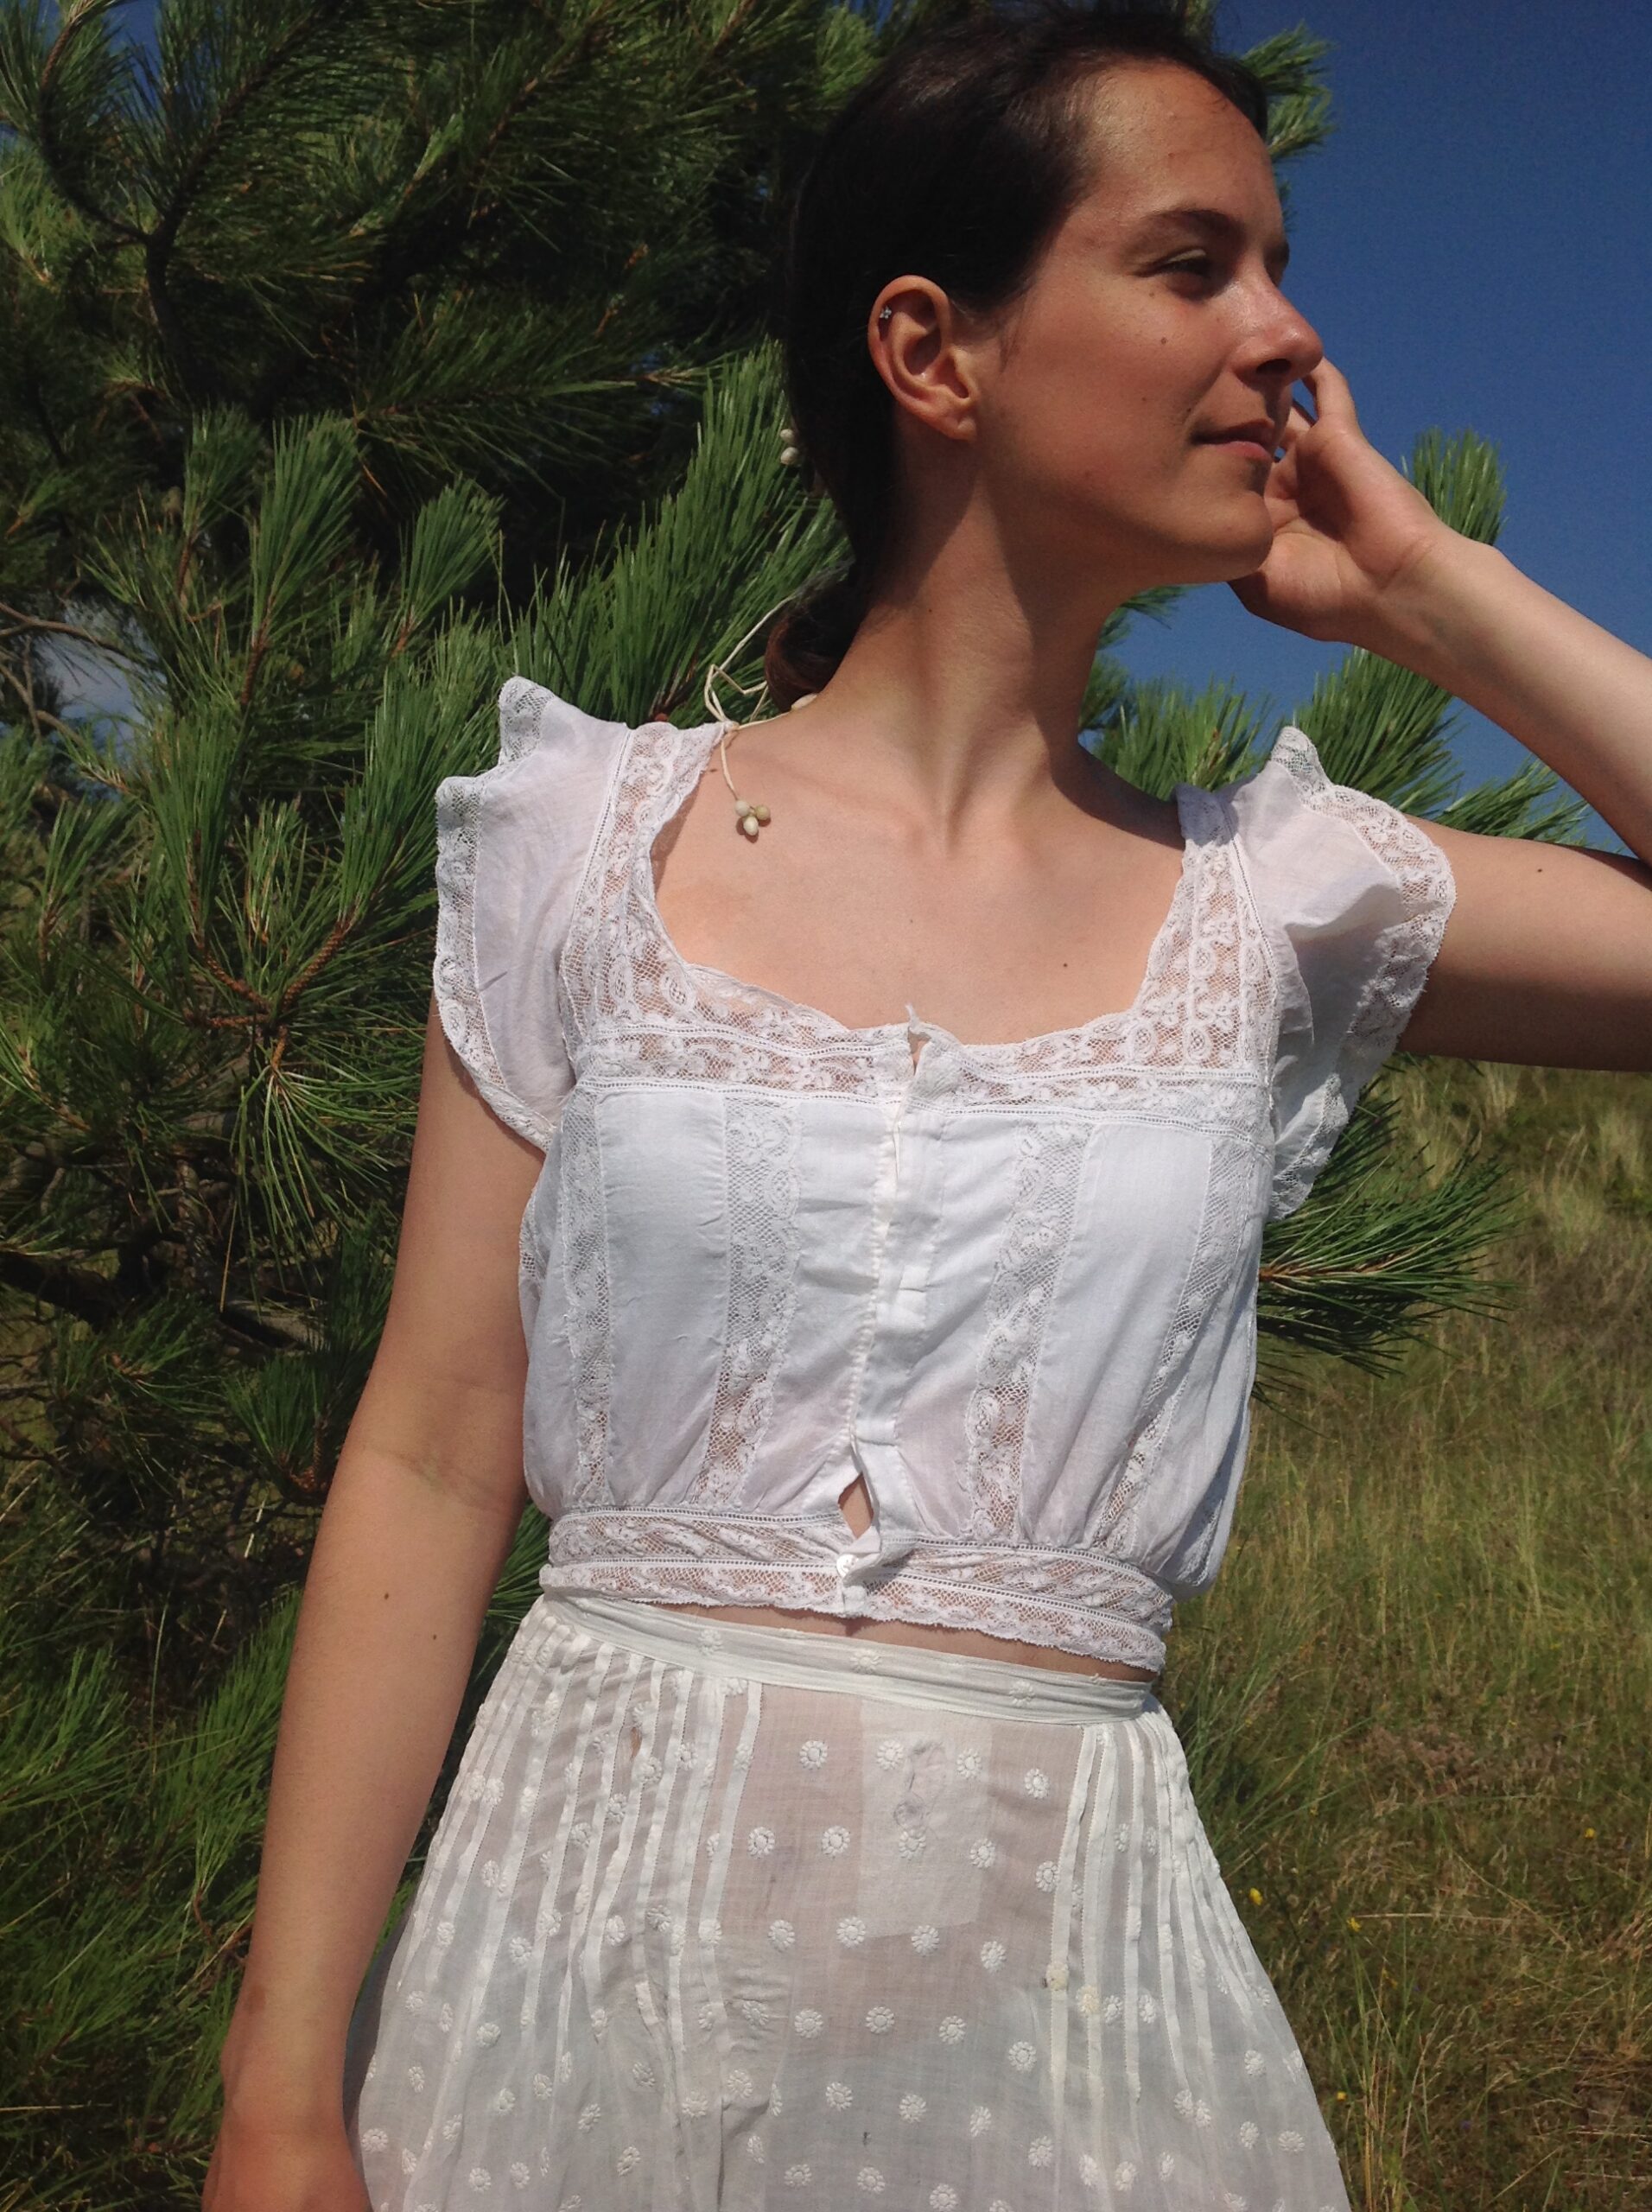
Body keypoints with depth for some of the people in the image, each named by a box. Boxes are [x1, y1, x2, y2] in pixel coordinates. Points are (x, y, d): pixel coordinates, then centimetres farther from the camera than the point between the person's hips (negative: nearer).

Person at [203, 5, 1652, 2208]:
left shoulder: (1275, 898, 1)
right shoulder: (593, 842, -2)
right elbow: (429, 1474, -3)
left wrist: (1425, 586, -3)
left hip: (1061, 1972, 1)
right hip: (583, 1936, -1)